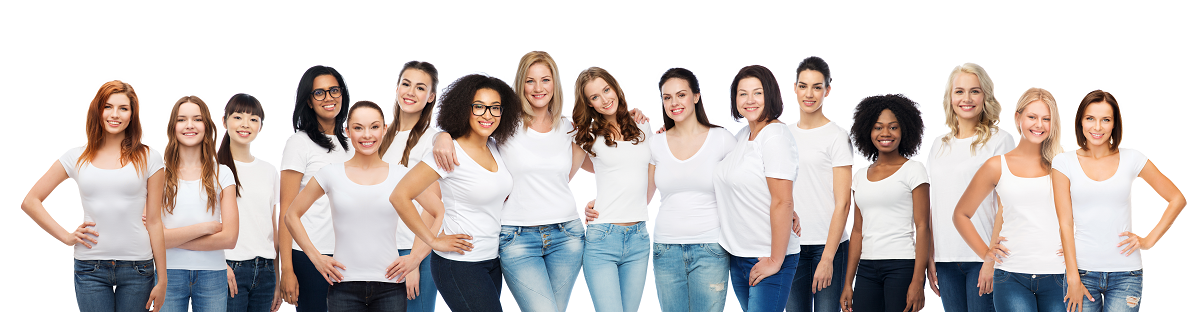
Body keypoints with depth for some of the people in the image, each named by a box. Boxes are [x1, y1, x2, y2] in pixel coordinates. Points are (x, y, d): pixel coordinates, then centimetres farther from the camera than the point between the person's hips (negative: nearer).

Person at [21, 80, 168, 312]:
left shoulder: (148, 158, 3)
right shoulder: (77, 158, 6)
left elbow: (154, 222, 2)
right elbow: (30, 202, 11)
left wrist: (162, 281, 0)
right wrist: (66, 236, 1)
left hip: (137, 267, -1)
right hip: (91, 267, 1)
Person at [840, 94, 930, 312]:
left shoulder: (913, 171, 0)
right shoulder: (861, 177, 15)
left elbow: (922, 227, -5)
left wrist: (918, 280, -14)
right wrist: (848, 282, 11)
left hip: (902, 266, -5)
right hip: (867, 269, 5)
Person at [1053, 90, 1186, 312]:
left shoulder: (1131, 159, 5)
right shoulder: (1064, 163, 3)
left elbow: (1177, 199, 11)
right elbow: (1065, 224, -1)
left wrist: (1149, 241, 3)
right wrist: (1073, 279, -6)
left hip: (1125, 273, 0)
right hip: (1082, 270, 0)